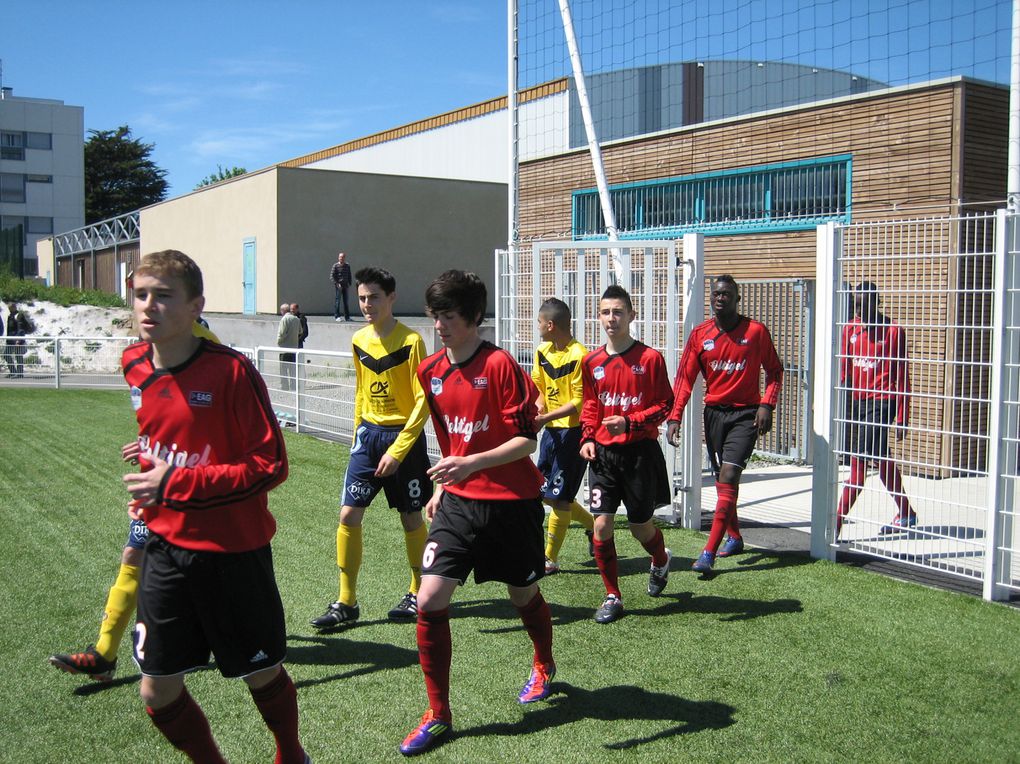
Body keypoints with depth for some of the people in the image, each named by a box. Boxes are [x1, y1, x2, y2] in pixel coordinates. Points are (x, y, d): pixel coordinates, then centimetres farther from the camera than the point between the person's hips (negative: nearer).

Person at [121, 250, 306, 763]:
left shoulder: (231, 371, -19)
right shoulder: (135, 367, 1)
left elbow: (271, 466, -20)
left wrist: (176, 484, -23)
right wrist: (146, 493, 6)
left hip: (232, 550, -5)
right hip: (165, 548, 5)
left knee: (263, 675, 13)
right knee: (157, 692, 8)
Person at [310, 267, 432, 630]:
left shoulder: (411, 341, -13)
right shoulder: (359, 340, 5)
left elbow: (423, 401, -14)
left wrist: (398, 450, -18)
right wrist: (358, 432, 16)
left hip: (404, 436, -5)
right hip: (368, 434, 5)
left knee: (411, 518, 7)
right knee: (348, 515, -3)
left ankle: (417, 593, 26)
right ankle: (346, 603, 6)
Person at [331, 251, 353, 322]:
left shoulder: (347, 265, 10)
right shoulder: (335, 265, -4)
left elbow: (349, 275, 19)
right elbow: (332, 276, -7)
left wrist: (349, 283, 8)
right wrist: (337, 284, -14)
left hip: (345, 286, 5)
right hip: (338, 286, -5)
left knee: (346, 301, 8)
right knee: (337, 301, -3)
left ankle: (347, 317, 13)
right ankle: (336, 316, 1)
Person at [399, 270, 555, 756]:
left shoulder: (499, 364, -15)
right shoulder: (430, 371, 4)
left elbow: (526, 439, -18)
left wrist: (472, 464, -30)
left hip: (511, 502, -4)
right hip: (458, 502, 4)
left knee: (524, 594, 15)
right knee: (429, 601, -8)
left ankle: (544, 665, 48)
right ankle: (438, 716, 6)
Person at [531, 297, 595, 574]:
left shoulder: (579, 356, -19)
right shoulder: (542, 352, 6)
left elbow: (579, 402, -19)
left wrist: (545, 418, -26)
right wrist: (538, 409, -8)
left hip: (574, 432, -8)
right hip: (552, 430, 8)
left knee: (559, 497, -3)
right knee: (546, 492, 15)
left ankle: (550, 559, 9)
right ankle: (592, 526, 35)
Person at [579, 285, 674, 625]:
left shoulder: (650, 358, -8)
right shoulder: (592, 361, 4)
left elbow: (664, 405, -6)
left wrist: (630, 422, -20)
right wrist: (588, 438, 3)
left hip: (640, 452, -3)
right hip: (604, 453, 3)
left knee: (640, 526, 8)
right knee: (601, 525, -6)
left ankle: (661, 560, 44)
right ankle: (612, 597, 10)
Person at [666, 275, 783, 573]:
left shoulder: (756, 331, -5)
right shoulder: (700, 334, 1)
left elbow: (774, 371, 4)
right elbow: (685, 378, 0)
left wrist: (766, 405, -9)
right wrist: (675, 417, -9)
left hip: (745, 414, -4)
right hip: (714, 412, 4)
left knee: (728, 477, -14)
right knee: (722, 479, 13)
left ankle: (709, 553, -16)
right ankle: (734, 538, 34)